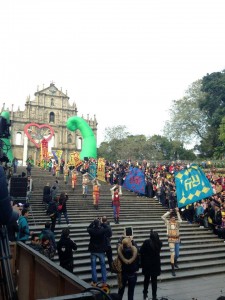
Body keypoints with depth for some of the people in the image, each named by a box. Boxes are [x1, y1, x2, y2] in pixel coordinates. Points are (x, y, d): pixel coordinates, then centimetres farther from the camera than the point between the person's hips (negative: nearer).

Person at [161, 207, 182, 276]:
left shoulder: (177, 223, 0)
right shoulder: (168, 222, -2)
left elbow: (180, 220, -23)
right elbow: (163, 217, -17)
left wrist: (177, 212, -23)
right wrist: (169, 212, -14)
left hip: (177, 239, 3)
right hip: (171, 240, -3)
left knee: (177, 254, 13)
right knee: (172, 254, -11)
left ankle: (175, 262, 47)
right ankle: (173, 270, -5)